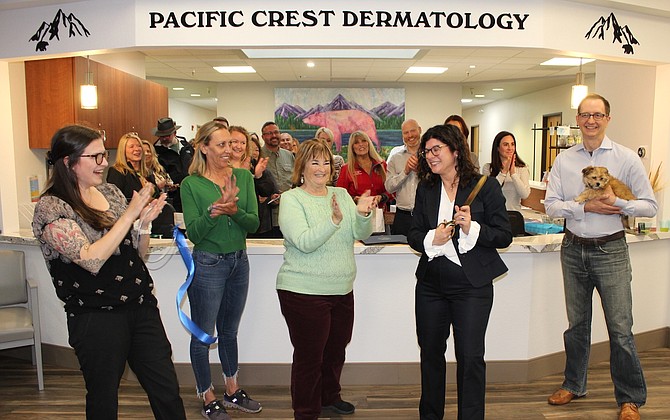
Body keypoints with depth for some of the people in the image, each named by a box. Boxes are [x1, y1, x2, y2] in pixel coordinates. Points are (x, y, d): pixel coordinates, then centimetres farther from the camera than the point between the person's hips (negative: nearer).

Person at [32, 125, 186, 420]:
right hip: (97, 318, -5)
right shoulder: (51, 207, -10)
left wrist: (145, 222, -8)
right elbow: (91, 259, -22)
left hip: (141, 307, 5)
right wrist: (130, 214, -21)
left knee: (167, 392, 9)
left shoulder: (110, 192, 6)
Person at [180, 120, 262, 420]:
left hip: (239, 261, 4)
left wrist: (234, 210, -28)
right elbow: (194, 234, -15)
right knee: (203, 335, 9)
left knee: (229, 331, 20)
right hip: (207, 265, -4)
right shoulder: (191, 184, -10)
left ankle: (232, 391, 37)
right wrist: (213, 211, -32)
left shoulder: (244, 177, -1)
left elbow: (253, 223, -9)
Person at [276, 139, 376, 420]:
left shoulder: (341, 194, 7)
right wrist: (333, 220, -35)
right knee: (309, 357, 6)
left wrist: (363, 215, -20)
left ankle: (330, 397, 46)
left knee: (336, 350, 22)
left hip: (342, 290, 6)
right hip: (304, 292, -6)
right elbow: (304, 242, -22)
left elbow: (362, 234, 0)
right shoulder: (291, 199, -8)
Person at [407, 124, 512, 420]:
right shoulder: (425, 190, 7)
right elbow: (414, 234, 8)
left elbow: (504, 236, -5)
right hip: (430, 284, 5)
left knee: (470, 357, 1)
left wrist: (472, 228, -22)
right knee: (430, 352, 16)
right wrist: (432, 239, -14)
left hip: (471, 285, -4)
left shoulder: (485, 186, -5)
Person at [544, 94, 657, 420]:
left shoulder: (626, 158, -3)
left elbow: (650, 206, -3)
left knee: (620, 328, 1)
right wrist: (586, 207, -17)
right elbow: (551, 204, -3)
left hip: (610, 250, -2)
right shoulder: (564, 160, 3)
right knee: (576, 324, 16)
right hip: (573, 249, 3)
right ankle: (573, 385, 33)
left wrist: (617, 203, -18)